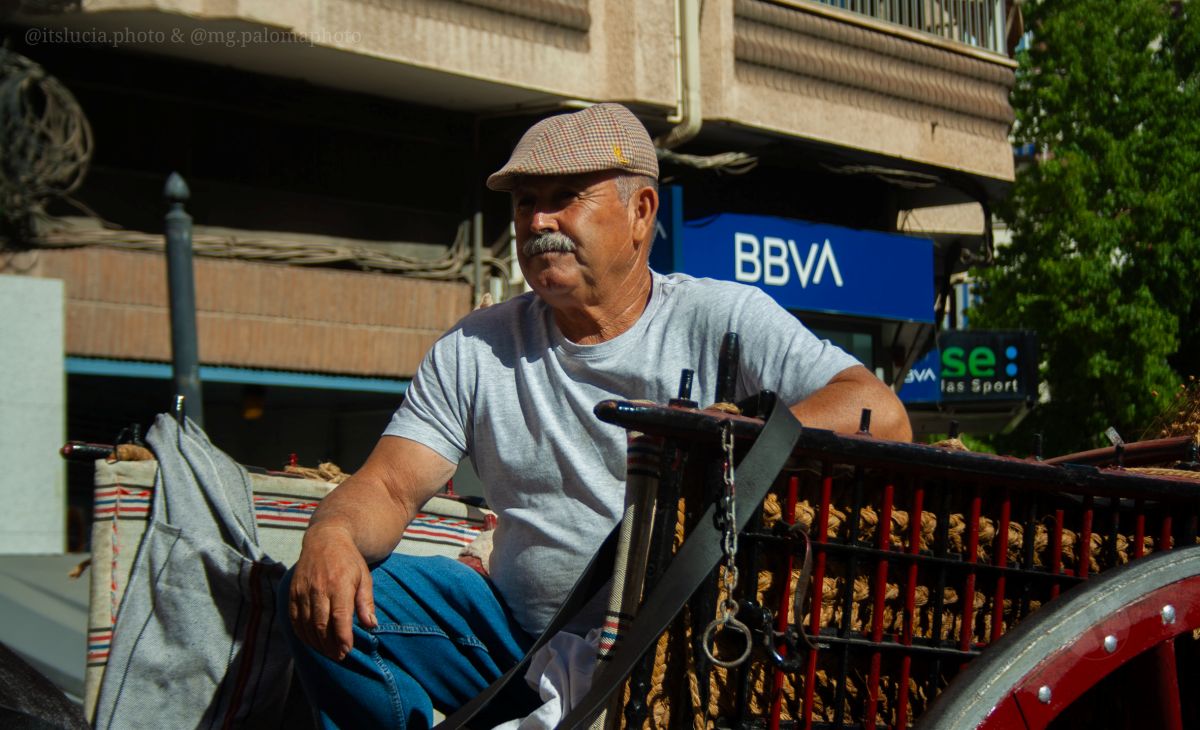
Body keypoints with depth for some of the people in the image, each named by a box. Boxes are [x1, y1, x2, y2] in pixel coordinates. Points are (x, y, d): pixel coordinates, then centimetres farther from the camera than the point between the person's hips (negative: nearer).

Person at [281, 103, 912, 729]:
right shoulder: (475, 350, 10)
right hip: (522, 643, 4)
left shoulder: (722, 321, 0)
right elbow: (388, 486, 4)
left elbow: (883, 417, -10)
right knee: (318, 597, -12)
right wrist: (332, 536, -21)